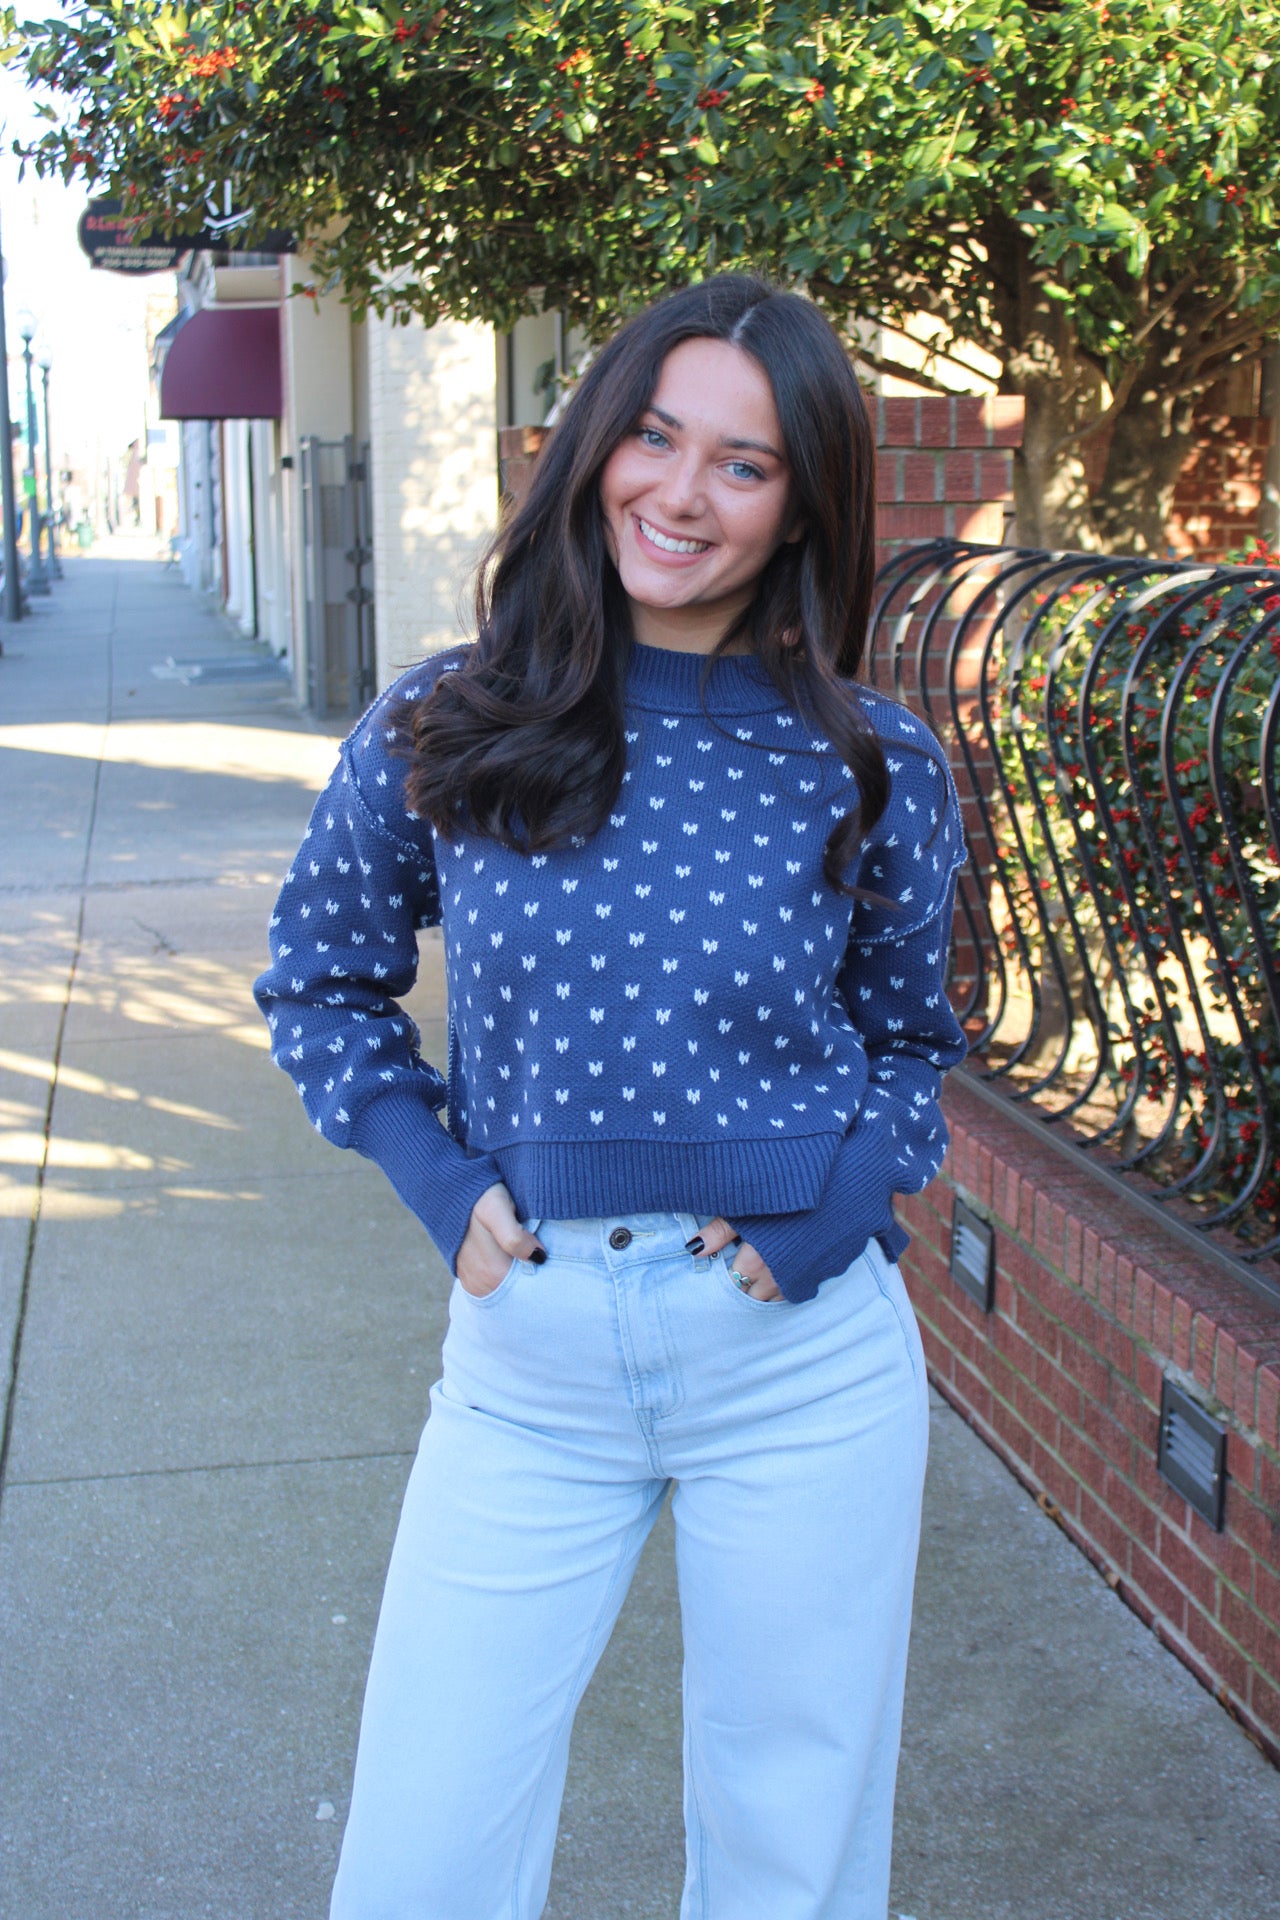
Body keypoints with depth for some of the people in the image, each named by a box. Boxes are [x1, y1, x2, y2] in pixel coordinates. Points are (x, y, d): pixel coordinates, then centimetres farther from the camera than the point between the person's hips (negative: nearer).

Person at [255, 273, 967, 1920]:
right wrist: (430, 1173, -2)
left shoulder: (871, 768, -4)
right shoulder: (438, 735, -3)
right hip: (528, 1359, 1)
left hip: (801, 1356, 0)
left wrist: (849, 1188, -7)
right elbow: (317, 976, 11)